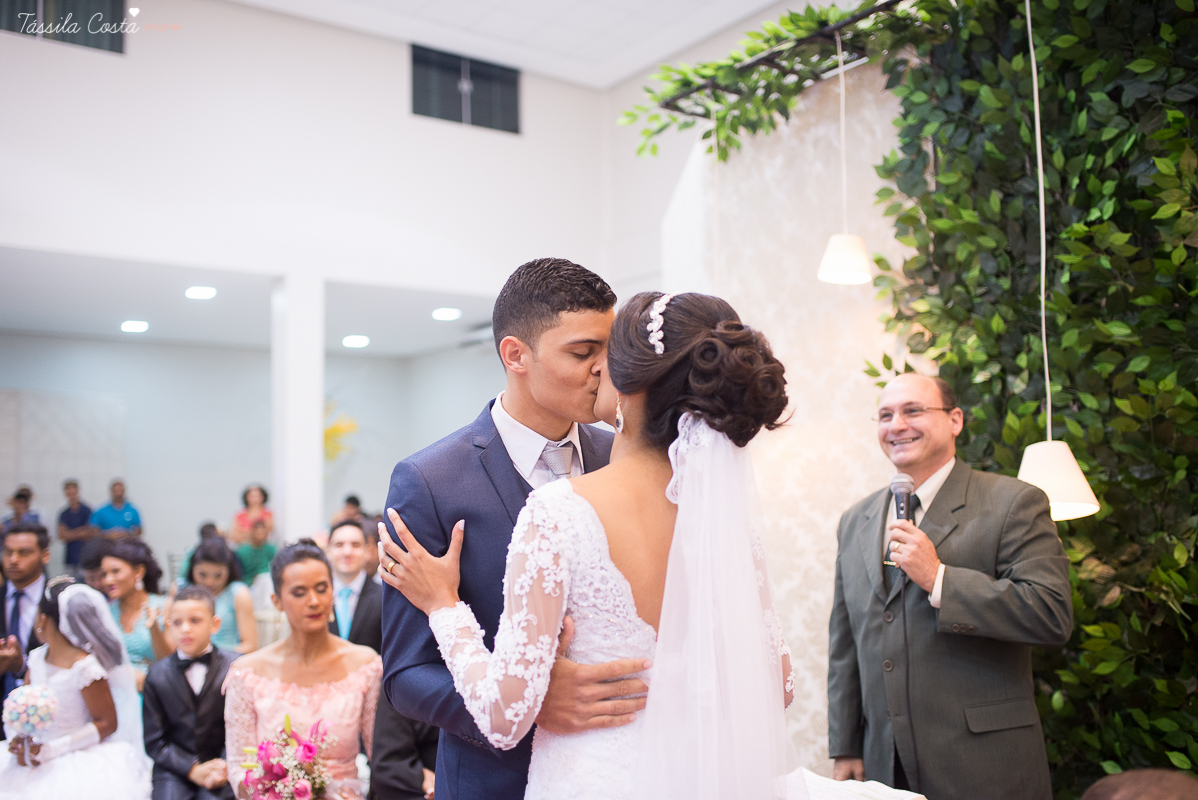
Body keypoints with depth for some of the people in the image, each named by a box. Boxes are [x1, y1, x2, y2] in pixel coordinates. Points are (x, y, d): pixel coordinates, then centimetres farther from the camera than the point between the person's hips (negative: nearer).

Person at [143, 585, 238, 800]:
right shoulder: (157, 676, 1)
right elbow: (154, 742, 2)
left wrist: (227, 767, -16)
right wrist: (193, 769, -10)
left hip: (222, 768, -2)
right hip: (175, 769, 2)